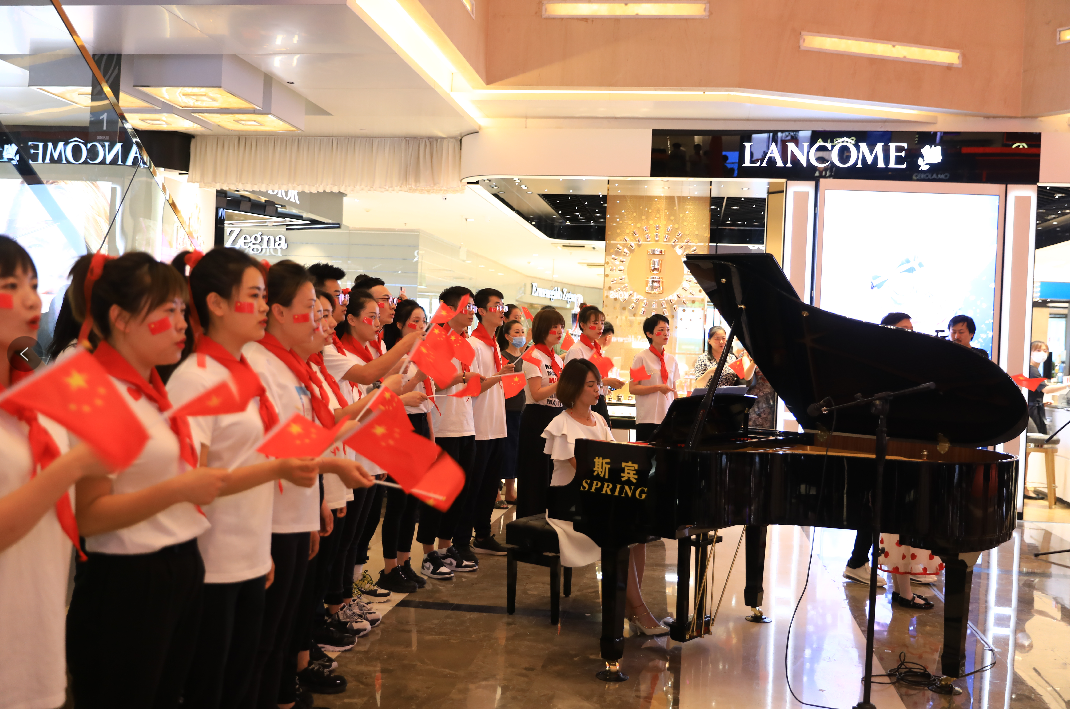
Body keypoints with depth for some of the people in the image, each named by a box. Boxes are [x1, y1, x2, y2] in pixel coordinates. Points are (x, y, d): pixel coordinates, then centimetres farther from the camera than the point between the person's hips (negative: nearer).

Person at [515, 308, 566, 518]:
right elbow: (537, 394, -18)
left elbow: (560, 392, 14)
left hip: (555, 417, 7)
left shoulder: (558, 359, 13)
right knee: (535, 474, -2)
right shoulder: (533, 357, -10)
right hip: (537, 418, -7)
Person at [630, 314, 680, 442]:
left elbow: (673, 390, 17)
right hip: (647, 419, -4)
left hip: (669, 419, 5)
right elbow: (633, 388, -8)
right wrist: (658, 388, -15)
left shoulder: (671, 360, 13)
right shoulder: (642, 358, -3)